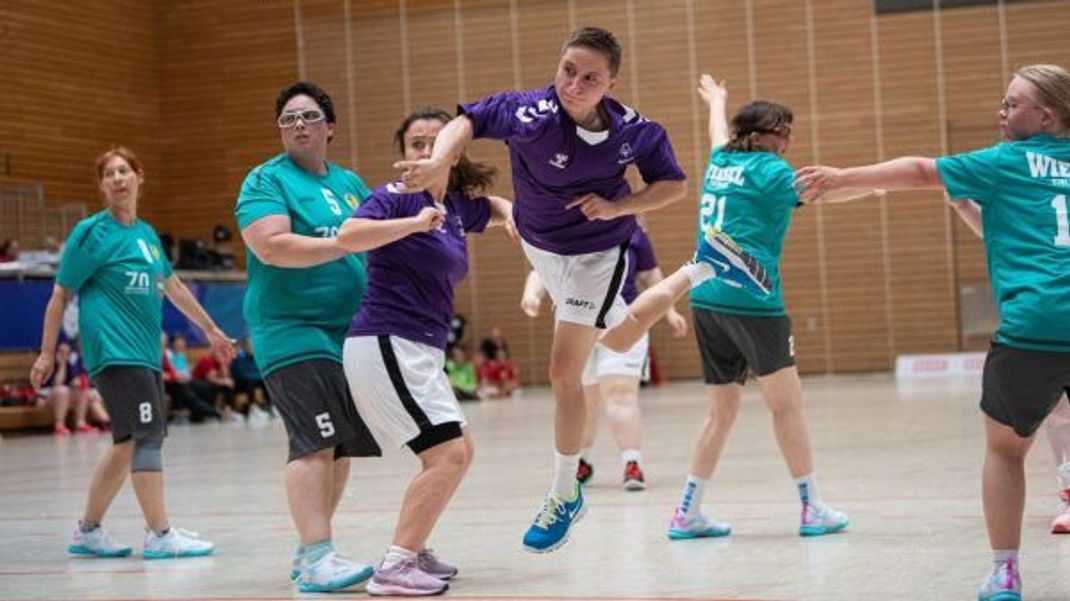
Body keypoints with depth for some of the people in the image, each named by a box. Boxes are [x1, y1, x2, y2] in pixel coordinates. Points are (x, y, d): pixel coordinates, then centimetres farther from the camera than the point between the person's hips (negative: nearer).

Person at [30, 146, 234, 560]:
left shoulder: (146, 233, 16)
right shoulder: (91, 232, -4)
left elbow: (172, 286, 27)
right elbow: (60, 296, -3)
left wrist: (211, 330, 31)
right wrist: (47, 354, -6)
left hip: (145, 353, 8)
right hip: (114, 351, -8)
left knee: (130, 443, 9)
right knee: (146, 435, -13)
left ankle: (87, 532, 18)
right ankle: (160, 535, -12)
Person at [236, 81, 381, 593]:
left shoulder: (349, 182, 17)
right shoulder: (266, 181, -4)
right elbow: (271, 246, -19)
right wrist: (344, 244, -23)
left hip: (349, 333, 8)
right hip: (292, 332, -8)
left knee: (343, 446, 9)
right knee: (315, 443, -17)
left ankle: (308, 550, 19)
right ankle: (317, 561, -20)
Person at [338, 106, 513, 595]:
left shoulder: (457, 205, 12)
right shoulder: (396, 197, -10)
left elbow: (499, 208, 34)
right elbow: (348, 235, -29)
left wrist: (513, 217, 11)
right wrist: (414, 222, -34)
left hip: (422, 350, 9)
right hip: (385, 343, -9)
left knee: (457, 452, 18)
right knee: (447, 453, -16)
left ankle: (412, 552, 27)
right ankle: (394, 569, -16)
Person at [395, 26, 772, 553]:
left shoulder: (634, 130, -26)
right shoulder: (531, 115, -32)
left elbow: (674, 184, -11)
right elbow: (467, 121, -25)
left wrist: (617, 206, -28)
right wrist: (440, 161, -47)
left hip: (595, 251, -3)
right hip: (540, 247, 3)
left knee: (564, 372, -8)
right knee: (617, 340, 28)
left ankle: (564, 495, 9)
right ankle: (705, 269, 52)